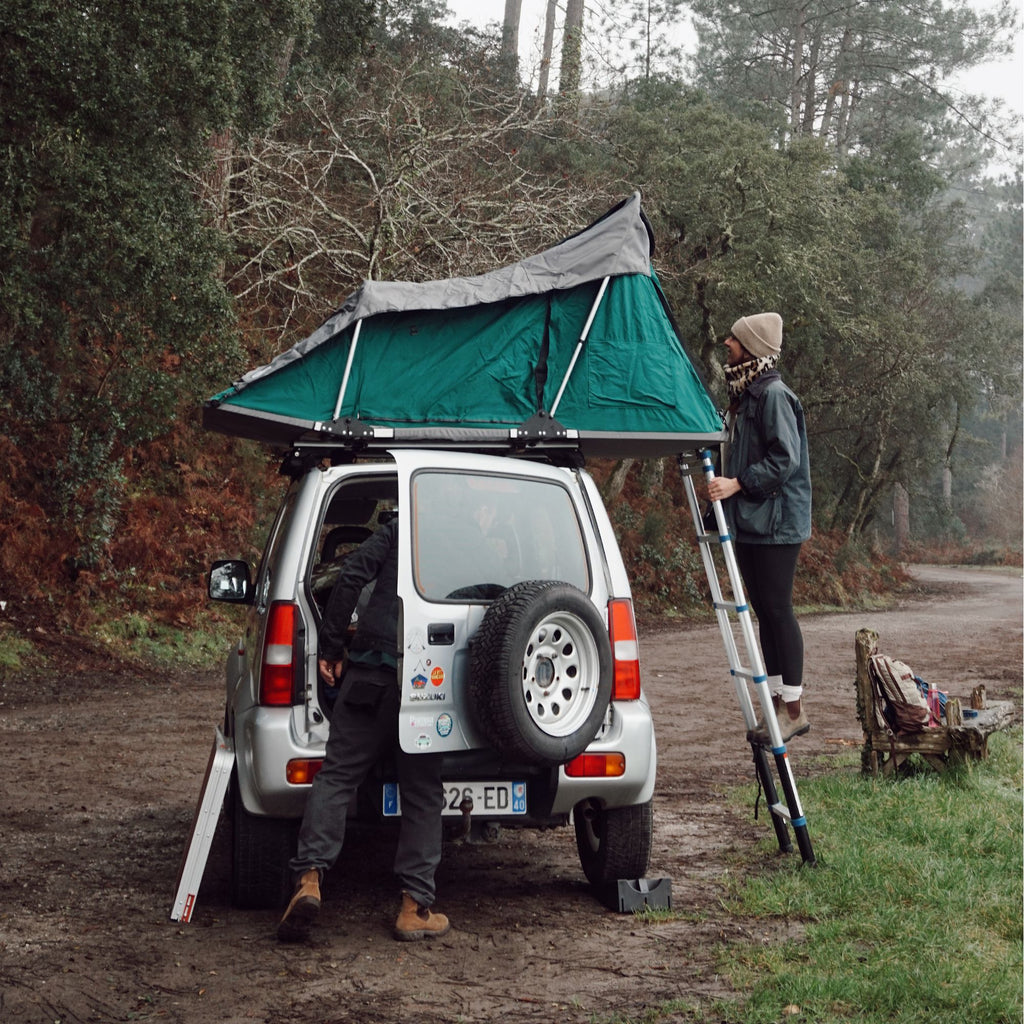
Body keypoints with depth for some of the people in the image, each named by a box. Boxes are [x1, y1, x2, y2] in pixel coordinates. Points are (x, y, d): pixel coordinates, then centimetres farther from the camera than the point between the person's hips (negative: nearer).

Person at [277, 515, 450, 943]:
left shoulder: (399, 528, 13)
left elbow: (352, 576, 2)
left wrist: (330, 646, 5)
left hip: (372, 667, 0)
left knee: (336, 775, 3)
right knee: (422, 794, 8)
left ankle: (310, 876, -13)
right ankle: (415, 907, 8)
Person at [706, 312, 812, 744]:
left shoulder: (774, 395, -13)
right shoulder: (744, 394, 17)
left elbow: (785, 459, -20)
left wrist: (737, 484, -22)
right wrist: (726, 486, 18)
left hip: (776, 523, -10)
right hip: (748, 521, 10)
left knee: (778, 609, -7)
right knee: (763, 611, 11)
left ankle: (793, 707, -1)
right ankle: (778, 703, 16)